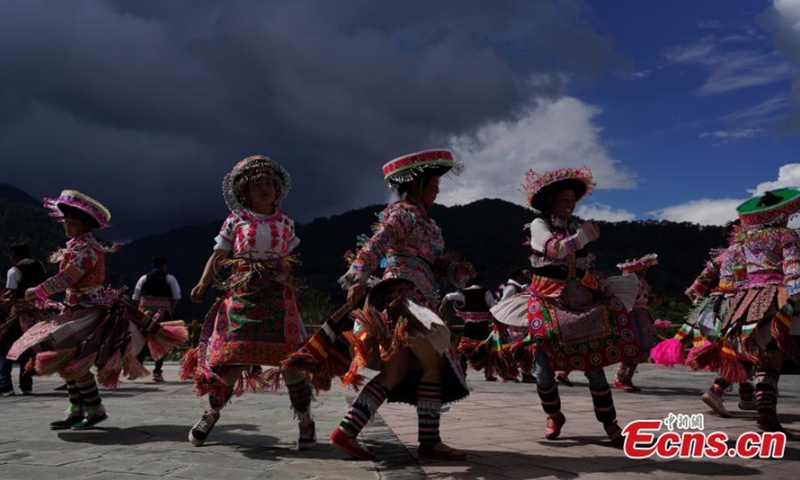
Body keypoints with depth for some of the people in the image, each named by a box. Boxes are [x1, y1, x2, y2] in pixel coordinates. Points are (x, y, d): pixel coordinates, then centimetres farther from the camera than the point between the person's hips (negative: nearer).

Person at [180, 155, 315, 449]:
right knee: (234, 357, -6)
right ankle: (211, 414, 17)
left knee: (289, 358, -6)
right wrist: (203, 283, -10)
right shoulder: (236, 219, 7)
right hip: (242, 293, -1)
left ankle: (305, 422, 6)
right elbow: (218, 256, 4)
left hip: (278, 295, 1)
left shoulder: (285, 222, 11)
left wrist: (291, 282, 8)